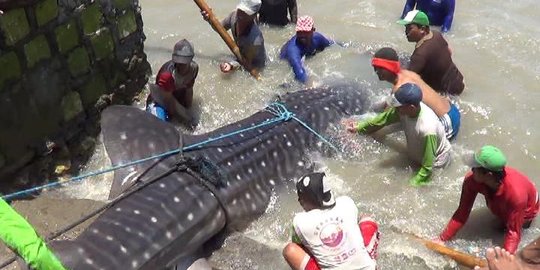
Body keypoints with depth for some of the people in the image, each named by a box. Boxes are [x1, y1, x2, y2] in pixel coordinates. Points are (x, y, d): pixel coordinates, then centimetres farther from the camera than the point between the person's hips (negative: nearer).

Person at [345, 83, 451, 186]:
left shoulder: (427, 130, -43)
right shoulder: (404, 108, -25)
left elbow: (427, 167, -33)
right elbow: (384, 118, -4)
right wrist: (359, 127, 1)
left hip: (435, 162, -7)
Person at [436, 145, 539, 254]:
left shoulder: (516, 193, -46)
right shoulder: (471, 179, -35)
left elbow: (513, 231, -39)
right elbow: (462, 213, -27)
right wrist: (442, 239, -31)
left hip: (525, 210, -3)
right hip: (501, 206, 3)